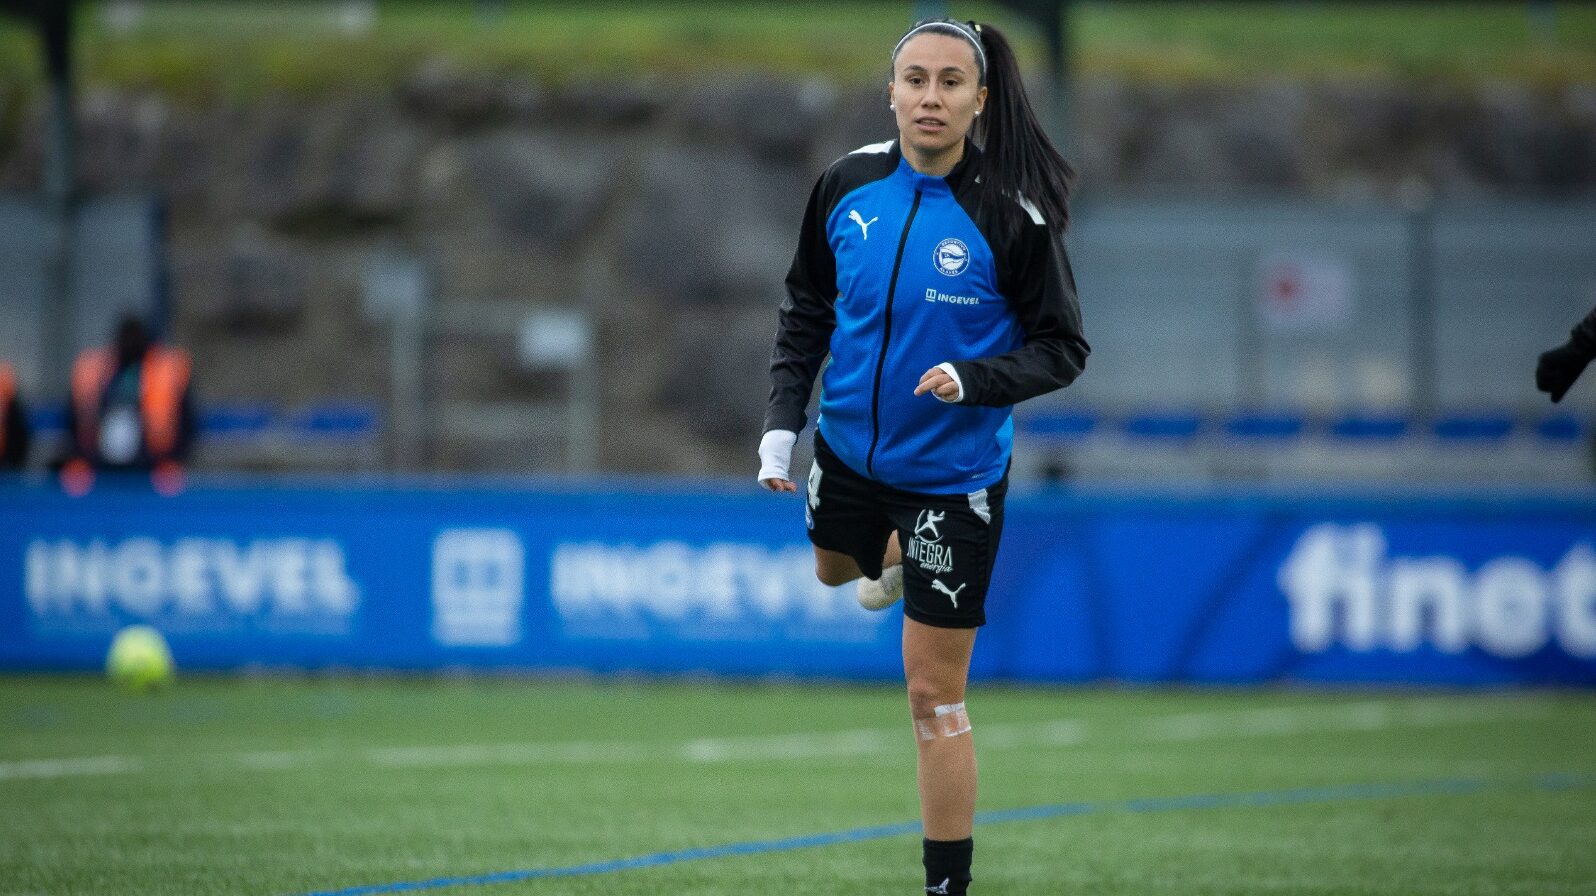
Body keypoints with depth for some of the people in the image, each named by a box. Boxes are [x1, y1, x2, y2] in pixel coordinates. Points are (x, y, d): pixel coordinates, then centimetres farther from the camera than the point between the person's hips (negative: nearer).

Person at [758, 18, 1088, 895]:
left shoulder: (1012, 216, -21)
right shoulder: (848, 184, -9)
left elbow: (1062, 349, -13)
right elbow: (806, 305, 6)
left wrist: (974, 381, -30)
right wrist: (783, 417, -2)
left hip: (952, 474, -5)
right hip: (850, 448, 5)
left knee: (933, 695, -4)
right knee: (835, 567, 35)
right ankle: (896, 557, 69)